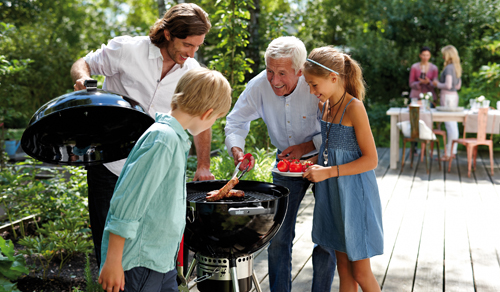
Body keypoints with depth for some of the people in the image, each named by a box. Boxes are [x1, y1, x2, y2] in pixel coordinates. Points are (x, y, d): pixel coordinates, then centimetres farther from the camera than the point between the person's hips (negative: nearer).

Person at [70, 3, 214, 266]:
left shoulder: (192, 71, -2)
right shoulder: (126, 50, -13)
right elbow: (82, 64, 1)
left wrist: (203, 166, -1)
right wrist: (83, 77, -24)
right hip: (110, 163, -2)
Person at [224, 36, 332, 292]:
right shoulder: (259, 86, -17)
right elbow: (237, 121, -2)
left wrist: (306, 147, -25)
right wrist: (236, 149, -20)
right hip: (286, 163, 3)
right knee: (277, 235, 6)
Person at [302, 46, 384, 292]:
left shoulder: (354, 108, -17)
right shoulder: (325, 105, 7)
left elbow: (371, 160, -18)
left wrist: (328, 172, -20)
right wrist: (313, 162, 3)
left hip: (354, 195, -7)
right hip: (333, 196, 7)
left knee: (360, 272, 5)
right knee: (343, 269, 15)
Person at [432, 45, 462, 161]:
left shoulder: (449, 68, -15)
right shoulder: (457, 67, 13)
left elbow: (448, 85, -22)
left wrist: (438, 84, -5)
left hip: (447, 97, -9)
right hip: (454, 95, 9)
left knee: (450, 125, -7)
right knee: (453, 124, 11)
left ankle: (449, 153, -4)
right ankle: (452, 151, 17)